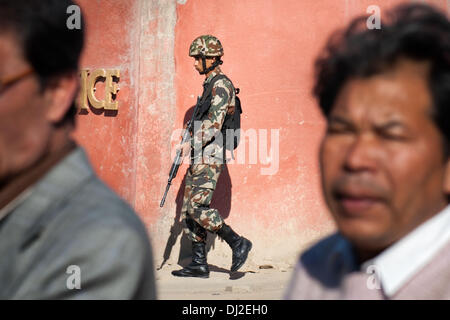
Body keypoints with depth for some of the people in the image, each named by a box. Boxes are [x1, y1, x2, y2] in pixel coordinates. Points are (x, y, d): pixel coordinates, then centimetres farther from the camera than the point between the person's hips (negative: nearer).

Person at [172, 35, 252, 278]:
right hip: (199, 158, 10)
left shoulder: (221, 84, -10)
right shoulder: (209, 85, 20)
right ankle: (199, 265, 9)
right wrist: (191, 144, 20)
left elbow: (215, 121, -20)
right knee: (188, 211, 6)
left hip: (210, 158, -10)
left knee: (197, 207, -17)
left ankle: (237, 243, -7)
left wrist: (192, 143, -24)